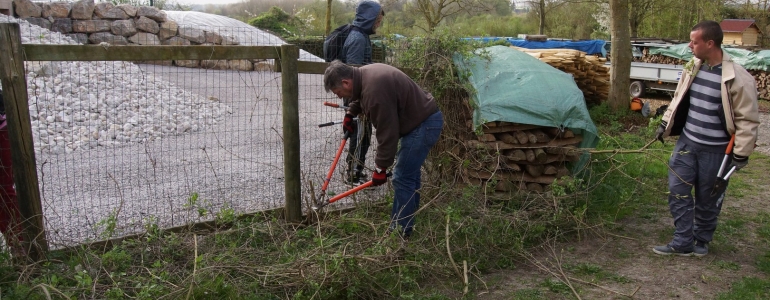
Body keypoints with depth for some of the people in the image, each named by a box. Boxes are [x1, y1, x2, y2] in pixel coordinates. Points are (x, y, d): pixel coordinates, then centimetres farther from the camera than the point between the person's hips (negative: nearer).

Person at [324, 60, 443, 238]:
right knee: (410, 173, 19)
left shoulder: (375, 91, -29)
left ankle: (400, 231, 4)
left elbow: (387, 133, -25)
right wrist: (351, 113, 41)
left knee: (402, 178, -7)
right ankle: (407, 222, 33)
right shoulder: (365, 74, 3)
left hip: (423, 125, -11)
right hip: (423, 118, 11)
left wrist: (380, 168, -17)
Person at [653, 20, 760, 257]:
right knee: (677, 191, 5)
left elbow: (748, 120, -14)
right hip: (687, 142, 5)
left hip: (716, 151, -5)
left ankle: (701, 241, 31)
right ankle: (683, 242, 17)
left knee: (708, 200, 10)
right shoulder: (693, 67, 0)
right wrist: (665, 125, 15)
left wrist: (740, 154, -14)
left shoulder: (737, 78, -19)